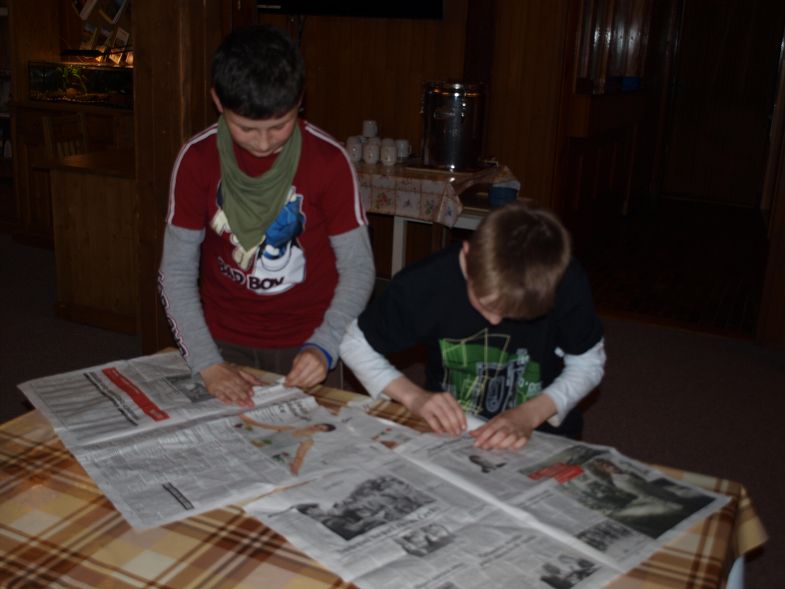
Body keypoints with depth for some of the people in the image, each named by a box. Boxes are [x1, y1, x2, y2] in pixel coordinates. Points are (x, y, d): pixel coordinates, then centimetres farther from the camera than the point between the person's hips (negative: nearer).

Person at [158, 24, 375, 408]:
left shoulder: (328, 160, -15)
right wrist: (207, 363, -18)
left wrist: (323, 348, -23)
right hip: (223, 342, 1)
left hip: (306, 344, -1)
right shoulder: (197, 159, -11)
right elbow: (177, 273, -8)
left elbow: (357, 269, -10)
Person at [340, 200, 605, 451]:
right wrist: (414, 396, -18)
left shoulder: (566, 283, -18)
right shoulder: (424, 284, -18)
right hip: (449, 430, -1)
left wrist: (529, 415, -19)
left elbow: (588, 363, -3)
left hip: (540, 431, 1)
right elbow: (354, 344, -5)